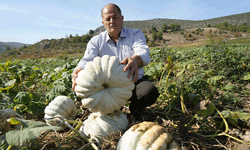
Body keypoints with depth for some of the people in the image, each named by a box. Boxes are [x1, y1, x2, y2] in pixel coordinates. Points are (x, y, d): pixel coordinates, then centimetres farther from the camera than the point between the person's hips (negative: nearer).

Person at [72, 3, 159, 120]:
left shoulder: (135, 34, -2)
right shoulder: (96, 41, 2)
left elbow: (143, 53, -23)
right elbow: (87, 60, -14)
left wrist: (135, 60, -49)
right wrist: (79, 70, -40)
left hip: (134, 81, -1)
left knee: (151, 92, -31)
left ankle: (135, 107, 7)